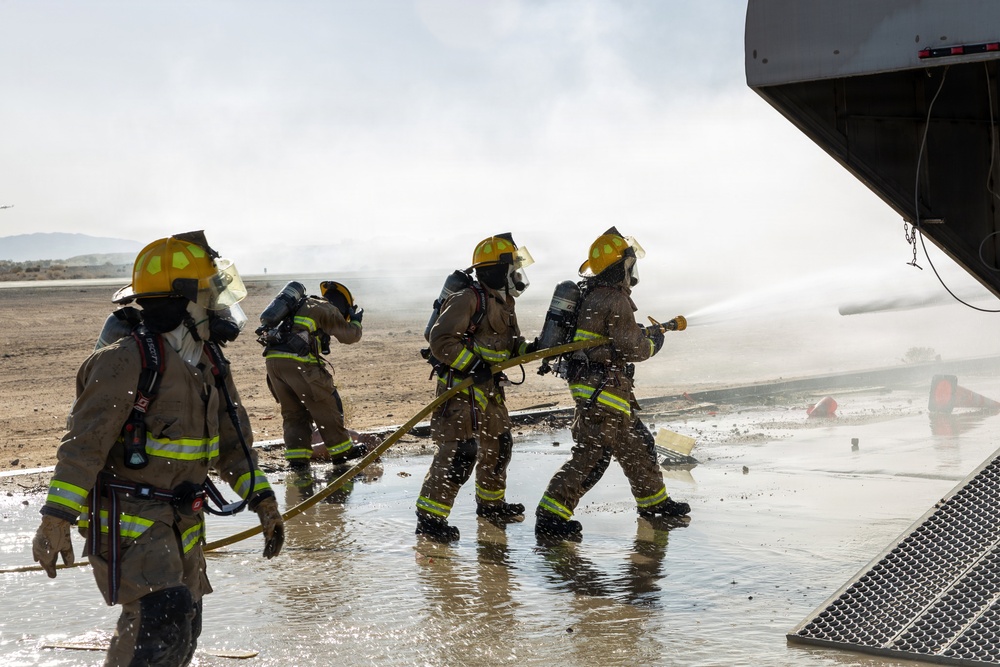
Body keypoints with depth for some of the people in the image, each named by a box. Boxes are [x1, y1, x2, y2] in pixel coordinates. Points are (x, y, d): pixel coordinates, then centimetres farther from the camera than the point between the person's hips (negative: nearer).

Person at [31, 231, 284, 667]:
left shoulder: (209, 362, 9)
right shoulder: (125, 361, -18)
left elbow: (232, 440, 16)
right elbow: (83, 445, -20)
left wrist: (262, 500, 11)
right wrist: (56, 519, -24)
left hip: (183, 523, 9)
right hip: (127, 517, -8)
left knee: (183, 631, 13)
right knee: (162, 618, -22)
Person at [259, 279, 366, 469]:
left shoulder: (301, 305, 28)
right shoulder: (327, 309, 6)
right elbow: (350, 335, 12)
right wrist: (356, 320, 30)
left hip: (273, 358, 7)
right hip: (298, 361, -7)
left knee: (292, 411, 14)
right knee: (325, 406, 7)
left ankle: (296, 456, 8)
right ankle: (341, 449, 17)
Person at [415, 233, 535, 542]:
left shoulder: (504, 302, 13)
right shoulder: (468, 300, -18)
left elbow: (507, 343, 20)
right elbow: (440, 339, -22)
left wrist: (529, 348, 0)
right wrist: (473, 365, -25)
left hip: (488, 388, 10)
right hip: (460, 386, -10)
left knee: (499, 444, 20)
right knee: (459, 450, -14)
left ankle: (491, 503, 40)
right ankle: (429, 517, -8)